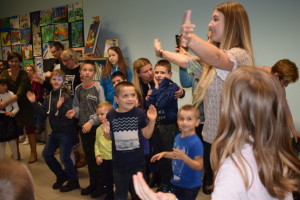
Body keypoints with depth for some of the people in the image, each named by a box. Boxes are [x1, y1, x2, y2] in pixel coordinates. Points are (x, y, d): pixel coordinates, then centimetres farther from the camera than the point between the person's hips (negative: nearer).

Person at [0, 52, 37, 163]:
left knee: (29, 128, 2)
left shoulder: (24, 75, -20)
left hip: (25, 105, -4)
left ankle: (33, 153, 14)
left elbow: (20, 93, -30)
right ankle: (16, 153, 25)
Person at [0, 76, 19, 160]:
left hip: (9, 119, -1)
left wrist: (12, 113, -21)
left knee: (12, 141, 6)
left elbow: (16, 108, -2)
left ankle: (16, 159, 21)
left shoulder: (10, 94, -6)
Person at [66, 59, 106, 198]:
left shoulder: (98, 88, -9)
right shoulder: (78, 89, 7)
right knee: (88, 156, 14)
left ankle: (100, 185, 15)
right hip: (83, 126, 5)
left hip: (95, 126, -5)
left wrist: (91, 121, -18)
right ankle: (93, 183, 27)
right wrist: (74, 112, -5)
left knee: (97, 156, 0)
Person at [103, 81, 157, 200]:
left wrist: (152, 121, -15)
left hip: (137, 161, 0)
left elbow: (147, 135, -3)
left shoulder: (140, 113, -12)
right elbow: (110, 137, 4)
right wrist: (106, 132, -17)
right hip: (119, 163, 1)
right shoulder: (111, 115, -9)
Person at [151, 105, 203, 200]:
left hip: (190, 186, -8)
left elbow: (199, 166, -25)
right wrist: (164, 154, 4)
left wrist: (183, 157, -35)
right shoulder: (178, 137, 0)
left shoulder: (196, 142, -24)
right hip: (177, 182, 8)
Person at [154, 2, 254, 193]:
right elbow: (187, 61, 23)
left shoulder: (240, 55, -21)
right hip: (211, 138, 9)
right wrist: (161, 52, 33)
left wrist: (190, 39, -61)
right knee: (210, 187, 20)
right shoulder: (213, 58, 10)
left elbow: (218, 59, -43)